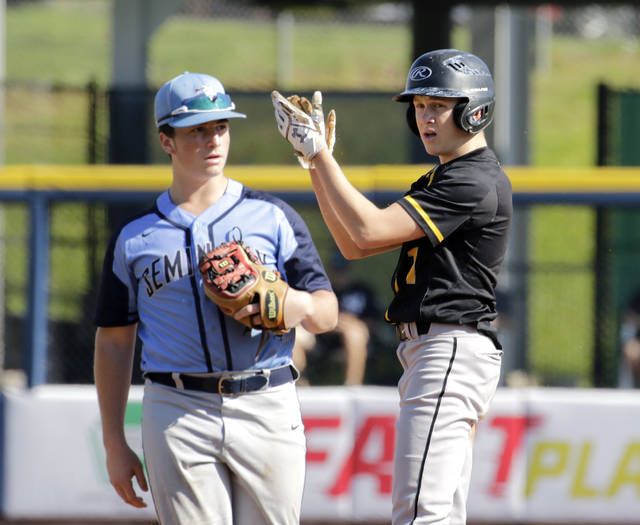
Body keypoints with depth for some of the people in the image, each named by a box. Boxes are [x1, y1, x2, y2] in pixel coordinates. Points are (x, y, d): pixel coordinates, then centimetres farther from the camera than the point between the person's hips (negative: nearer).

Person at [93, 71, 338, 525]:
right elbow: (113, 343, 12)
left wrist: (301, 306, -18)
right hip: (177, 414, -1)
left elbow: (328, 313, 7)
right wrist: (114, 444, 7)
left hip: (268, 407, 1)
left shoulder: (273, 217, 10)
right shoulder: (134, 237, 10)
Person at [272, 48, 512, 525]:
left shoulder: (475, 181, -12)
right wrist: (316, 160, 10)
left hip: (452, 348, -11)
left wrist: (320, 154, -13)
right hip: (424, 350, 11)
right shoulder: (439, 181, 21)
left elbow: (370, 230, -18)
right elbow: (355, 246, 17)